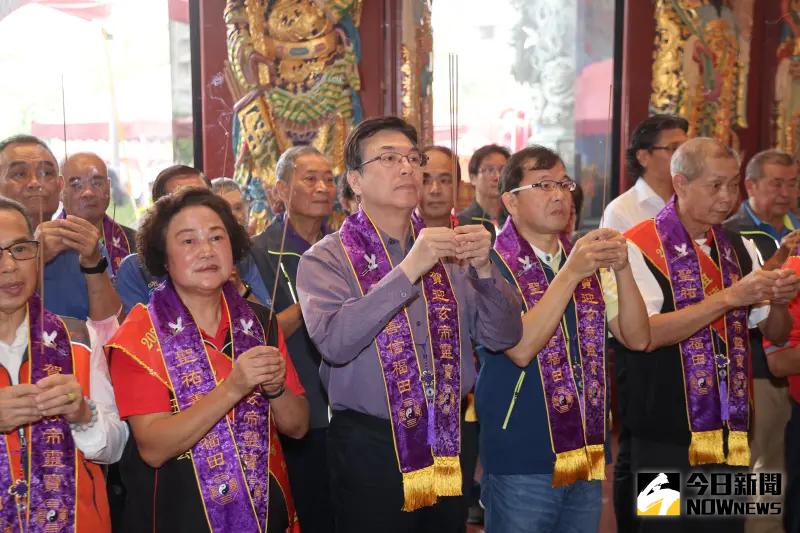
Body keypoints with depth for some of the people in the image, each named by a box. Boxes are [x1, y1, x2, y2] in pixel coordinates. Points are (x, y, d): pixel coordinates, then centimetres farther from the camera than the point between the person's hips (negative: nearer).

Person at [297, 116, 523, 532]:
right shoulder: (326, 259, -6)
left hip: (450, 444, 4)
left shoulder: (446, 252, 7)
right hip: (371, 451, -4)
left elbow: (504, 337, 3)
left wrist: (483, 269, -13)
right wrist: (407, 270, -27)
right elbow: (334, 341, -24)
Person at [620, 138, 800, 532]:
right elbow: (644, 334, -21)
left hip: (730, 433, 6)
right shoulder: (641, 247, -10)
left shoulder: (739, 248, 10)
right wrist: (730, 297, -23)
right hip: (667, 436, -5)